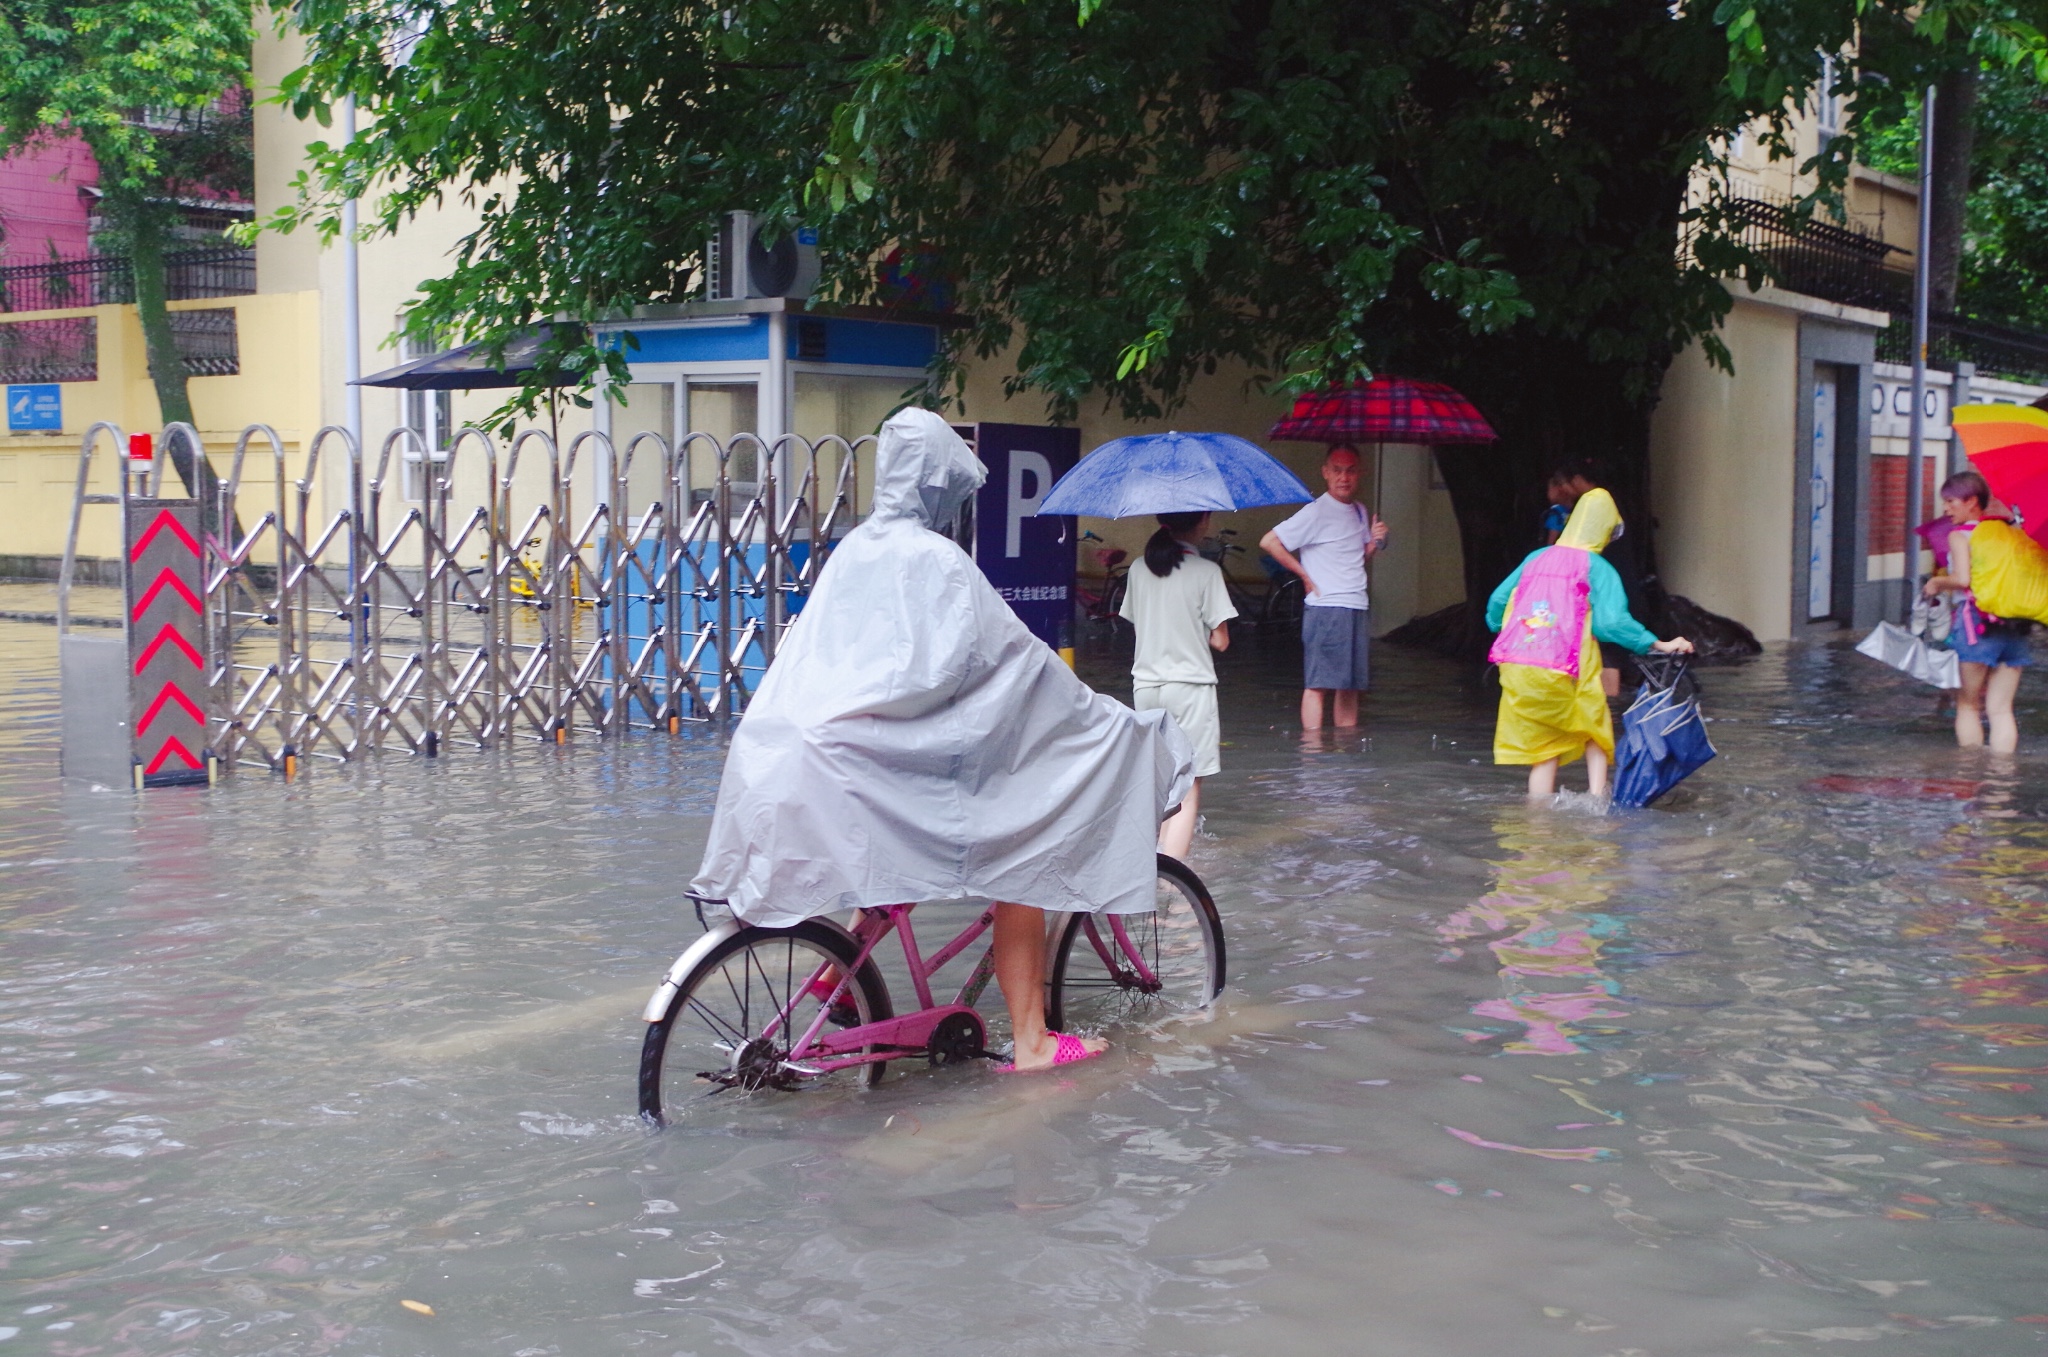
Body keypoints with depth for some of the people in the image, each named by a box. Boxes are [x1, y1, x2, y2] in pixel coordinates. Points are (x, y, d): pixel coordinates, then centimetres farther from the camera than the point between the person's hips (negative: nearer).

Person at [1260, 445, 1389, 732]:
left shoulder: (1359, 511, 14)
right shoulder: (1315, 512, -9)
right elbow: (1268, 542, -13)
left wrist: (1376, 541, 3)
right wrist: (1305, 575, -9)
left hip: (1358, 608, 7)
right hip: (1325, 608, -7)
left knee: (1350, 683, 10)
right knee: (1318, 683, -7)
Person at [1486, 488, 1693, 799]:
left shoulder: (1535, 558, 16)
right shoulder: (1598, 568, 1)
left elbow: (1497, 602, 18)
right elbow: (1612, 621, -11)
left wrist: (1500, 630, 37)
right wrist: (1660, 645, -6)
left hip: (1516, 668, 4)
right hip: (1562, 672, -4)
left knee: (1542, 751, 11)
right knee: (1595, 730, 17)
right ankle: (1597, 796, -3)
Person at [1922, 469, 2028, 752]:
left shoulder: (1959, 536, -4)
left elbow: (1963, 578, -17)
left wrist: (1937, 582, 2)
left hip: (1975, 623, -5)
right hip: (2013, 627, 5)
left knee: (1967, 704, 8)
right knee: (2001, 709, 6)